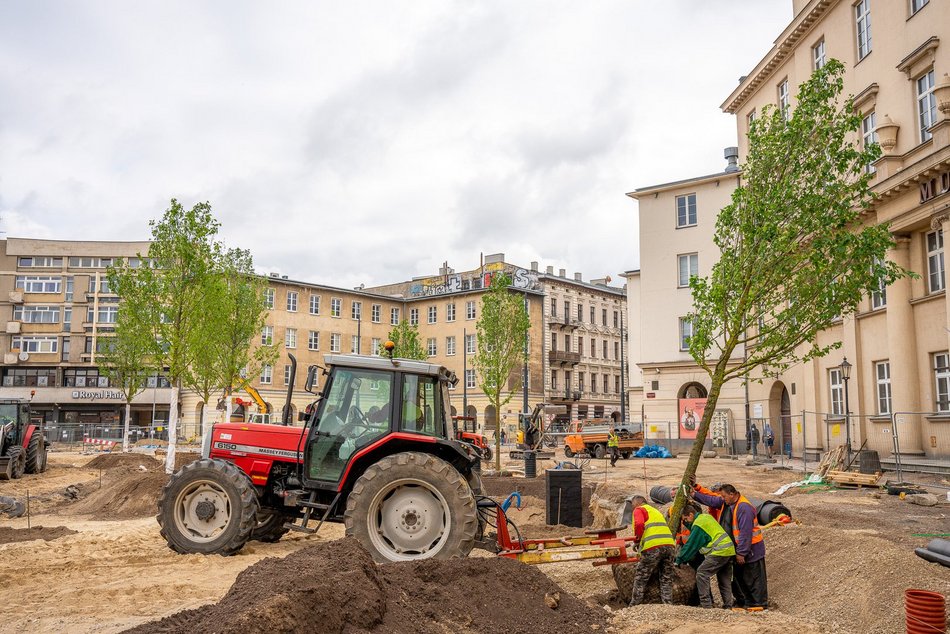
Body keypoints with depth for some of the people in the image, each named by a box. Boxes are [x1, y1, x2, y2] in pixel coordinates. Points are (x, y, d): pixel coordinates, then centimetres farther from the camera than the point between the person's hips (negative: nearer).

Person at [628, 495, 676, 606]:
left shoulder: (638, 510, 8)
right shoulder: (655, 510, 32)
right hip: (669, 545, 7)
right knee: (666, 578, 12)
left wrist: (637, 540, 3)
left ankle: (634, 605, 9)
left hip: (653, 547, -7)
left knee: (640, 578, 4)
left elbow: (639, 525, -11)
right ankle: (668, 604, 7)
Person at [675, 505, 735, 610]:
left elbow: (691, 545, -6)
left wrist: (679, 560, 0)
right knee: (725, 579, 15)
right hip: (730, 550, 10)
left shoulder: (698, 524, -9)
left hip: (719, 552, -10)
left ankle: (706, 604, -11)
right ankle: (728, 605, 15)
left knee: (702, 573, -8)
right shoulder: (706, 516, 19)